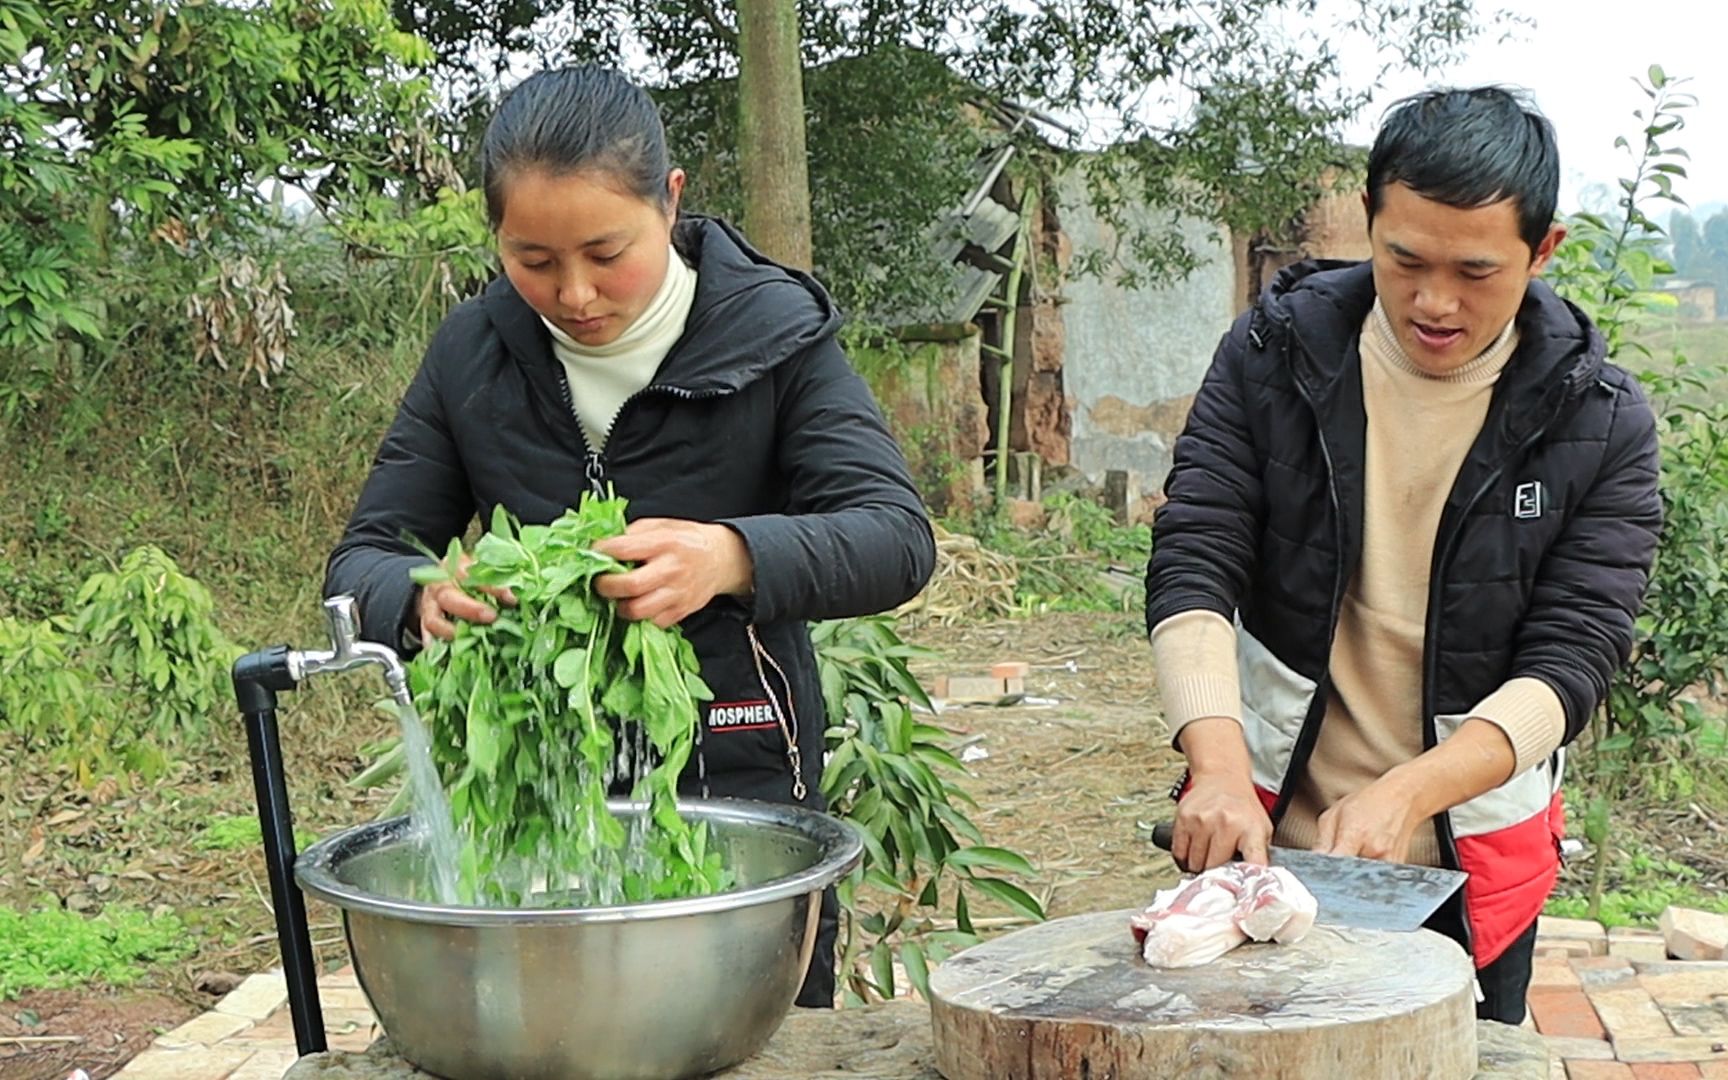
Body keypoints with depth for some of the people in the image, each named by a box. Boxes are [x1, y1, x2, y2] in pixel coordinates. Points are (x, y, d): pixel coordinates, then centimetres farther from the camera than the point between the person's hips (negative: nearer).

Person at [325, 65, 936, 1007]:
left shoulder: (773, 334, -9)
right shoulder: (472, 353, -1)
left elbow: (898, 538, -18)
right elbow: (362, 561, 0)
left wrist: (733, 557, -39)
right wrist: (423, 600, -26)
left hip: (741, 786, -2)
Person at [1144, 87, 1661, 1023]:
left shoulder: (1600, 424, -8)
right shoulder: (1274, 353, -5)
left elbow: (1571, 659, -13)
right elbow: (1192, 568, -11)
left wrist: (1402, 795, -28)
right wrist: (1220, 769, -27)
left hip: (1469, 861, 0)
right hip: (1262, 833, 0)